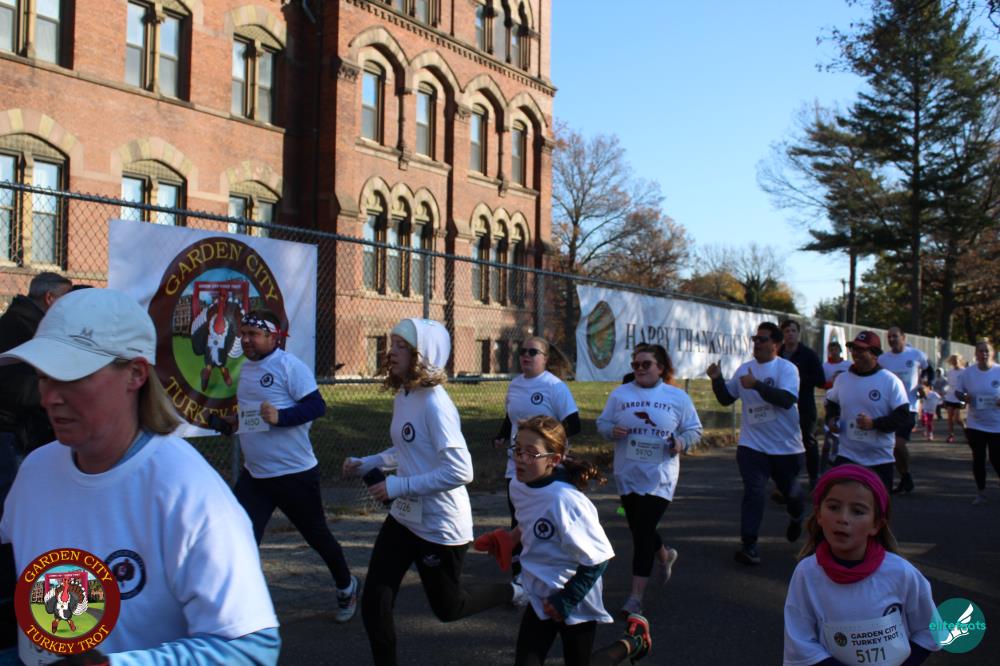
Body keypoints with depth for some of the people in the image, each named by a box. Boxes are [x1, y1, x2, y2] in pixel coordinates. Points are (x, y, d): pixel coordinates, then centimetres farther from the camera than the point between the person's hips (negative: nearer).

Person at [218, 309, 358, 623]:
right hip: (253, 475, 7)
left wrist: (280, 416, -32)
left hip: (295, 473, -6)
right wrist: (236, 420, 9)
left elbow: (317, 406, -21)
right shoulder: (245, 367, 10)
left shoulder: (289, 366, -15)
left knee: (317, 535, 12)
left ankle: (346, 587, 37)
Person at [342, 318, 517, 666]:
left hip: (440, 526, -7)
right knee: (373, 605, 4)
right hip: (404, 518, 7)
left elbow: (460, 471, -29)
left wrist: (398, 486, -26)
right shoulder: (402, 396, 2)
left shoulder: (434, 403, -24)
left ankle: (513, 592, 39)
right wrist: (366, 464, 4)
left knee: (447, 608, 15)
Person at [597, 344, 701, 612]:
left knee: (643, 531, -9)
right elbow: (602, 422, 7)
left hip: (659, 477, -3)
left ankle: (636, 596, -3)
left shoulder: (677, 397, 2)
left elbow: (694, 429, 7)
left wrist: (681, 443, -13)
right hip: (628, 475, 3)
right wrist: (612, 431, -15)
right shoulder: (620, 394, 5)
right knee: (638, 528, 15)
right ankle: (664, 555, 48)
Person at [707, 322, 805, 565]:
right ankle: (748, 545, -8)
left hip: (785, 445, -2)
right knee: (753, 492, -9)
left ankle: (796, 518, 52)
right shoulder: (744, 369, 5)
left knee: (789, 490, 19)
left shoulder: (786, 368, -11)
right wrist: (717, 379, -8)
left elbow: (787, 399, -26)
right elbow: (726, 398, 10)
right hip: (753, 444, 2)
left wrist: (756, 384, -33)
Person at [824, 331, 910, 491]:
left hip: (880, 459, -2)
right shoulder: (842, 379, 5)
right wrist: (831, 418, 0)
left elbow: (903, 415, -12)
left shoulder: (890, 381, -8)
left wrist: (874, 423, -24)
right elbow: (832, 403, 22)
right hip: (847, 456, 2)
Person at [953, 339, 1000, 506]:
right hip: (975, 424, 2)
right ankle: (981, 493, 19)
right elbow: (958, 391, 9)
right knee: (978, 458, 7)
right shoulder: (968, 373, 1)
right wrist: (964, 397, -12)